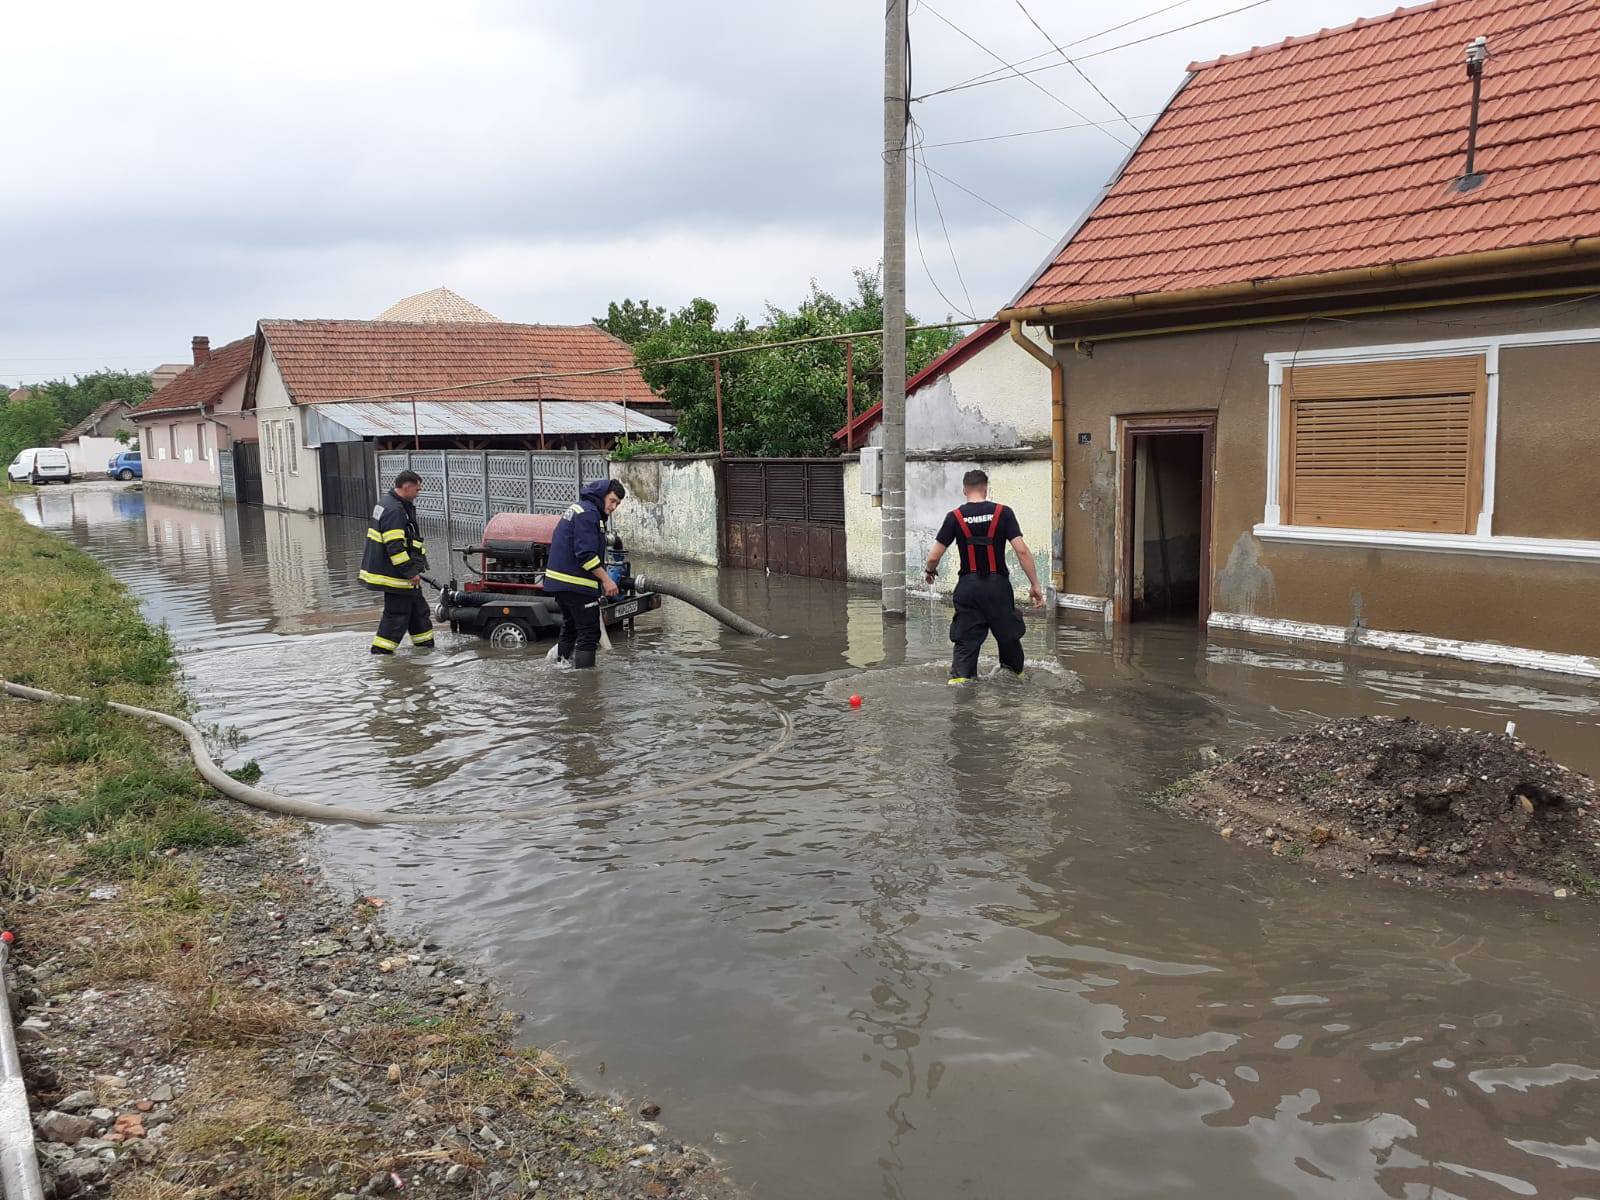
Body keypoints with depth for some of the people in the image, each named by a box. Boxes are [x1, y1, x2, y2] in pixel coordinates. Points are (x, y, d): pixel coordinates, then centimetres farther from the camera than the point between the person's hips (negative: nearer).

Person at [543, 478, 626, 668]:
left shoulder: (576, 509, 19)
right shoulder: (588, 513, -14)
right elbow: (586, 554, -22)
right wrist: (606, 580, -18)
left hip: (559, 581, 10)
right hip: (577, 585, -10)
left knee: (570, 627, 23)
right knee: (589, 632, -6)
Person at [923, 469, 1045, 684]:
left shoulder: (955, 517, -2)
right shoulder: (1003, 513, -3)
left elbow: (934, 557, -2)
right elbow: (1022, 550, -10)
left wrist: (929, 572, 21)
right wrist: (1034, 585, -5)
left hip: (968, 586, 0)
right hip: (998, 585, 0)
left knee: (965, 640, 7)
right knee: (1008, 634, 19)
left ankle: (959, 676, -8)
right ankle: (1016, 671, 37)